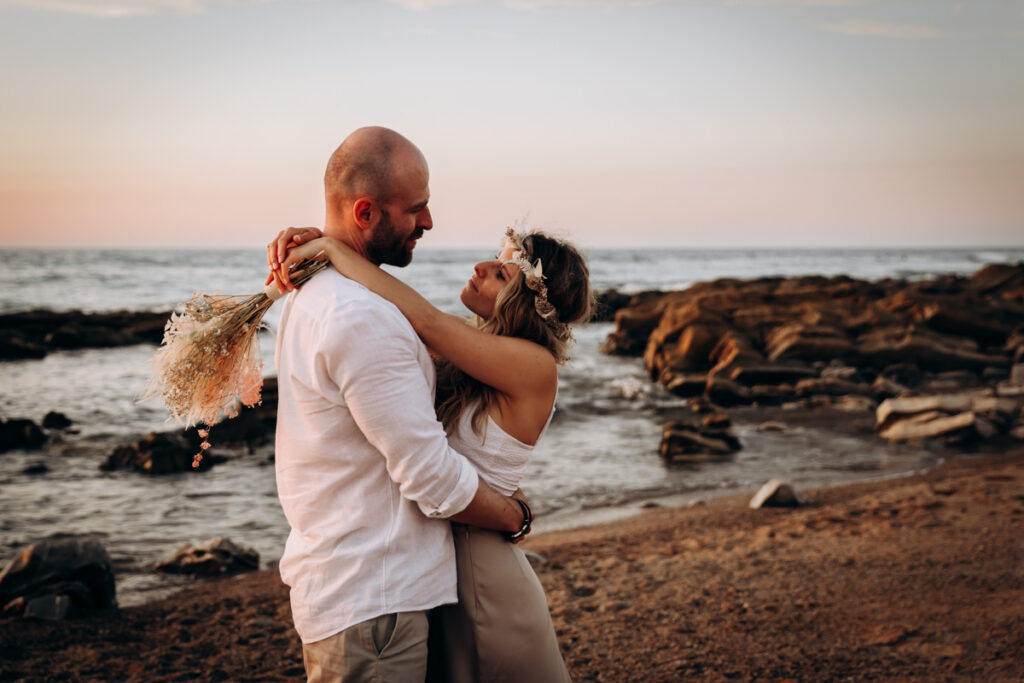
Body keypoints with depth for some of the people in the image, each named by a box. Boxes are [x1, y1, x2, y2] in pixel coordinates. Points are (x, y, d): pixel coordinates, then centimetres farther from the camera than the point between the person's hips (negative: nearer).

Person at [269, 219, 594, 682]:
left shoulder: (535, 367, -21)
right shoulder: (476, 342, 2)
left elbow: (423, 319, -29)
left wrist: (333, 247, -21)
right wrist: (312, 241, -15)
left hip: (477, 567, -8)